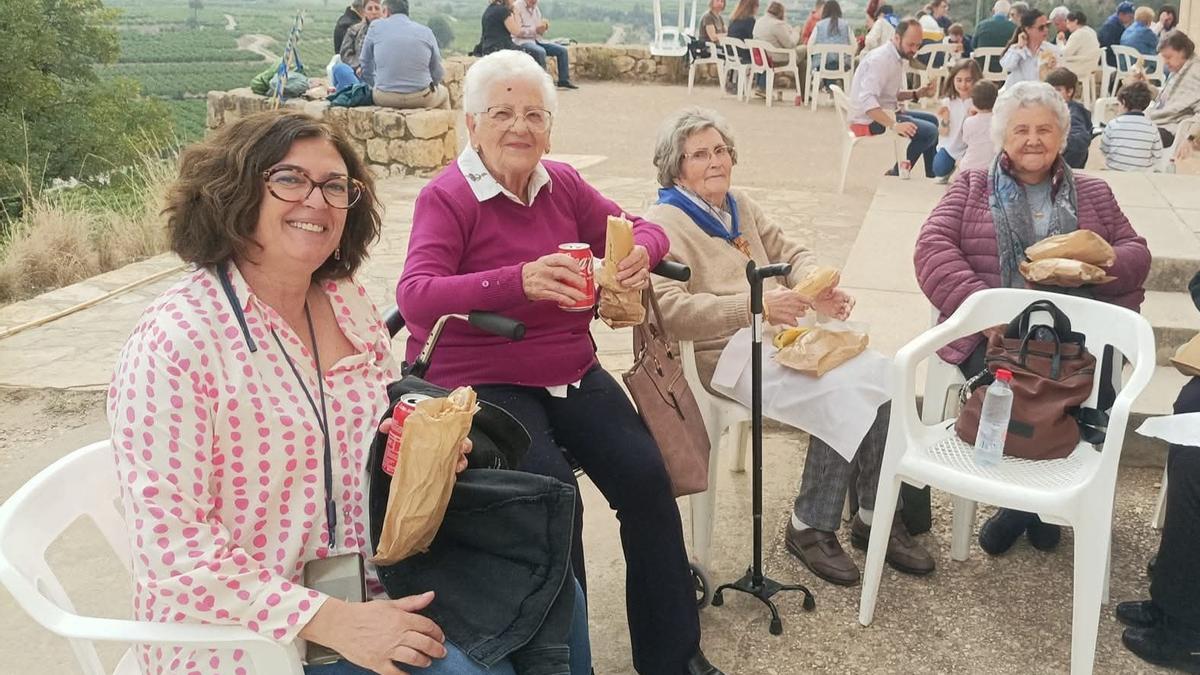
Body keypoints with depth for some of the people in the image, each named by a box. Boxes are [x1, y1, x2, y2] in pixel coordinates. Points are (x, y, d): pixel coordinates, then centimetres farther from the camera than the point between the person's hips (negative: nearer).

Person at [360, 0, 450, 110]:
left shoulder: (376, 27, 2)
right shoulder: (426, 31, 2)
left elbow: (366, 67, 9)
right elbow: (437, 73, 5)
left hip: (384, 98, 0)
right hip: (421, 99, 0)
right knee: (443, 92, 33)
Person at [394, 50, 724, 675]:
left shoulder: (561, 183, 7)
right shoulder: (446, 197, -9)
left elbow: (638, 229, 14)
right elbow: (414, 296, -23)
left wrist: (640, 252, -12)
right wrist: (519, 280, -38)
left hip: (573, 373, 5)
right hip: (483, 382, -5)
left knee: (646, 477, -12)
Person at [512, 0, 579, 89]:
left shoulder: (536, 8, 13)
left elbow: (539, 29, 15)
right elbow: (517, 31, -18)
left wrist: (543, 28, -8)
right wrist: (536, 30, -26)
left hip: (536, 40, 8)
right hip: (522, 41, -8)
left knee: (562, 50, -4)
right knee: (540, 51, -36)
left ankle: (564, 80, 0)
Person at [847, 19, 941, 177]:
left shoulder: (897, 58, 11)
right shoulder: (880, 59, -21)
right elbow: (866, 100, -33)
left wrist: (917, 94, 3)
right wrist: (894, 125, -41)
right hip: (868, 120, -11)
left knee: (932, 120, 20)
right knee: (928, 131, -19)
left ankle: (932, 178, 26)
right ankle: (896, 176, -7)